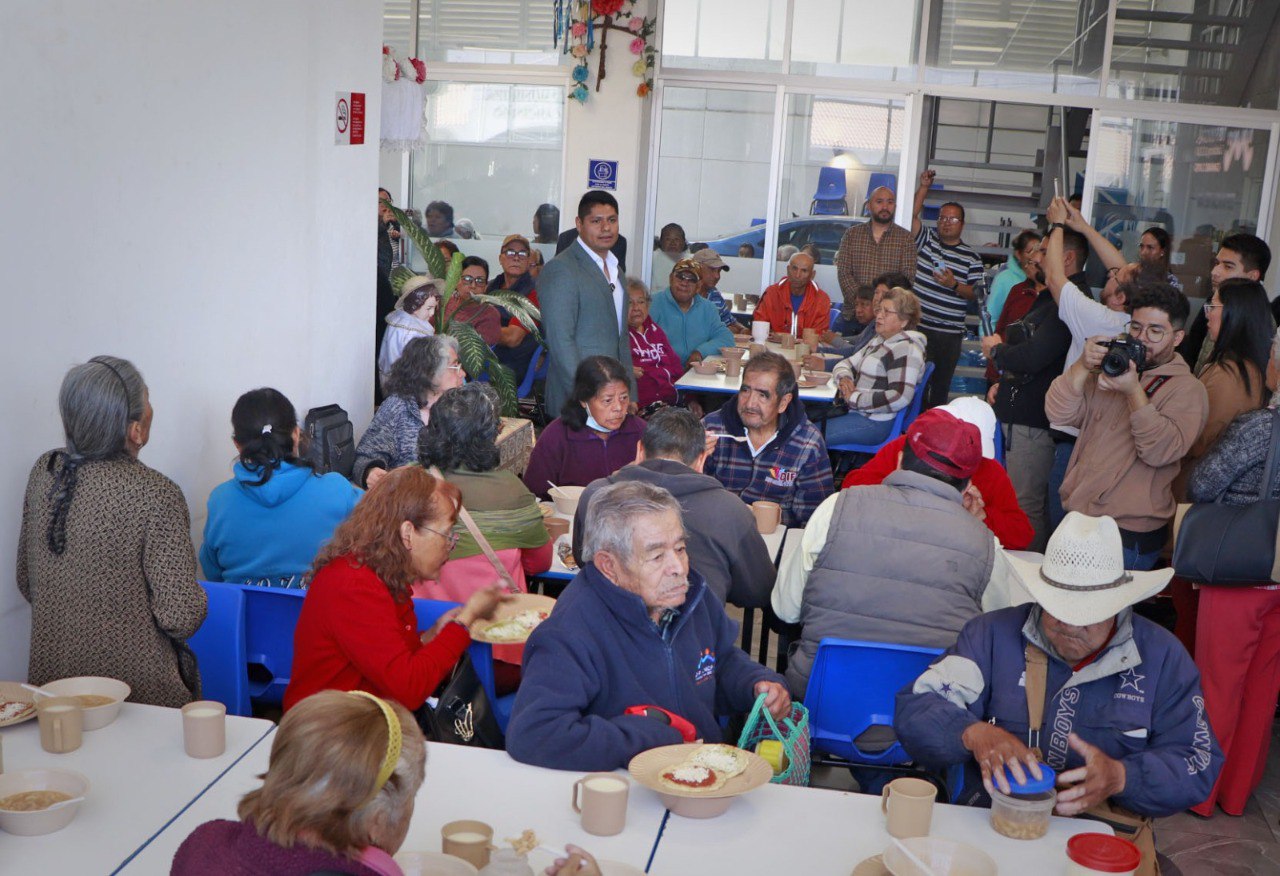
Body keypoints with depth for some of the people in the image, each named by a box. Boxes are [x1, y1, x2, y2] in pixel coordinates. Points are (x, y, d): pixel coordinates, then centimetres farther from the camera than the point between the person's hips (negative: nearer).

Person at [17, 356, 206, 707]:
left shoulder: (44, 471, -3)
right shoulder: (156, 494, -22)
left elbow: (26, 582, 9)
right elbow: (180, 619, -21)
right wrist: (197, 597, 1)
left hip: (50, 678, 6)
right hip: (137, 689, -6)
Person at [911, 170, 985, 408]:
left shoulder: (971, 257, 3)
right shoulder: (927, 239, 8)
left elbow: (977, 294, -1)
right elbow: (912, 214, -5)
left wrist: (954, 285, -17)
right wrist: (924, 187, -12)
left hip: (949, 332, -1)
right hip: (918, 325, 1)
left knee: (941, 384, 7)